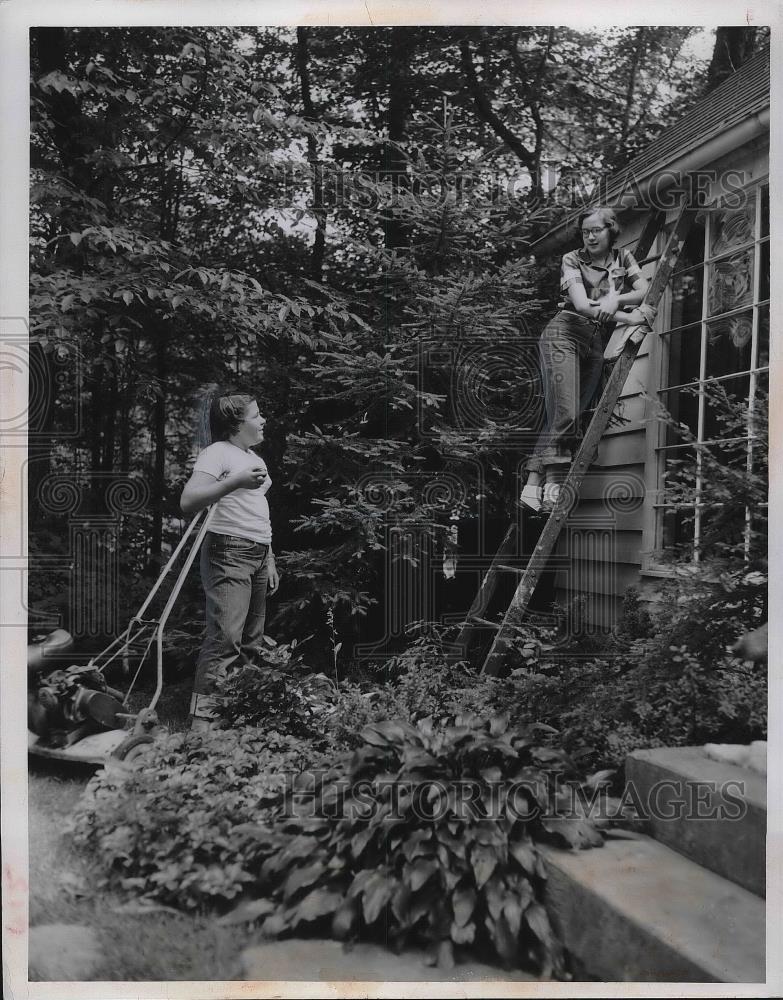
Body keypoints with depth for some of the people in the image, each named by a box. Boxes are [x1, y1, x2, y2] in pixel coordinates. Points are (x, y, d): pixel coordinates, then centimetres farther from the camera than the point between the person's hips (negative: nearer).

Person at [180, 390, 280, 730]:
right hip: (229, 552, -9)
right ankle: (201, 718, -14)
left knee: (251, 641, 8)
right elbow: (188, 501, -19)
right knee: (225, 636, -16)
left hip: (258, 555, 9)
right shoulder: (217, 453, -6)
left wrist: (270, 561, 23)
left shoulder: (255, 458, 20)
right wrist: (235, 481, -28)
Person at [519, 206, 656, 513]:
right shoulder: (572, 260, 1)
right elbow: (581, 305, -12)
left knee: (572, 414, -5)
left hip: (597, 342, 5)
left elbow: (644, 290, 4)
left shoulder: (623, 258, 15)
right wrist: (627, 317, -13)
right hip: (565, 333, -5)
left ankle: (535, 481, -7)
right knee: (563, 412, -17)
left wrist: (616, 299, -16)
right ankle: (551, 480, -14)